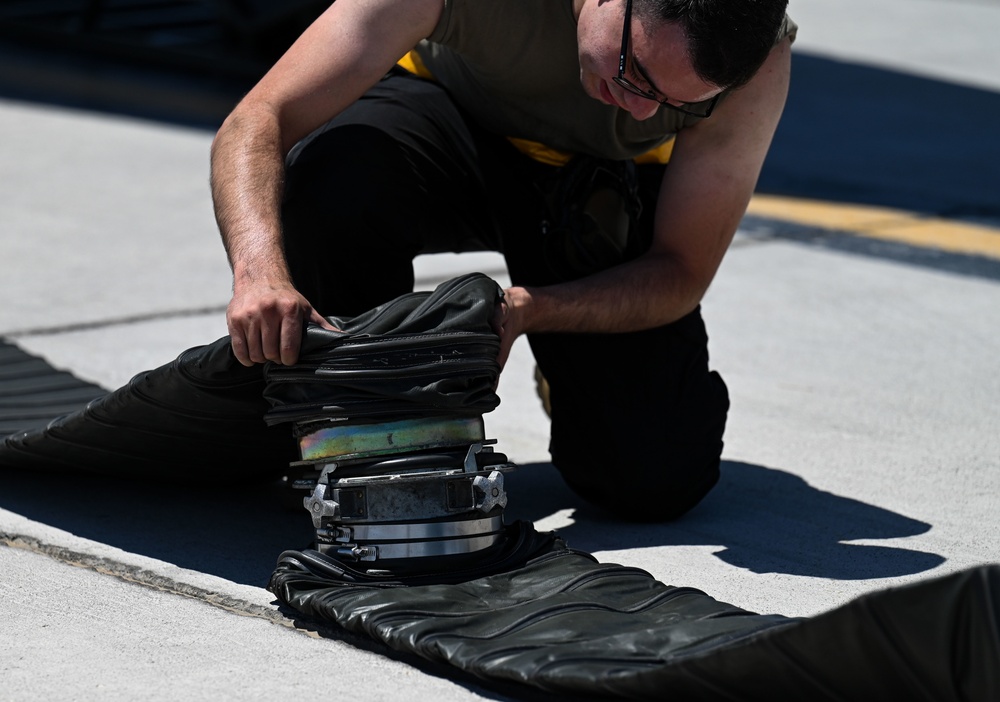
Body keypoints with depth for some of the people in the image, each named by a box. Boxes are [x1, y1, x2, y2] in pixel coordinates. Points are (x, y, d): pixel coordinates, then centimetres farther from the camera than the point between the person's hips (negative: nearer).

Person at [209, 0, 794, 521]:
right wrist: (261, 270, -56)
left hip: (608, 182, 1)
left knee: (658, 480, -19)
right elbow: (258, 123, -37)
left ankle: (566, 364, 18)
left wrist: (521, 310, -38)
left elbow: (681, 273, -21)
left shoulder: (755, 59, -32)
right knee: (330, 181, -38)